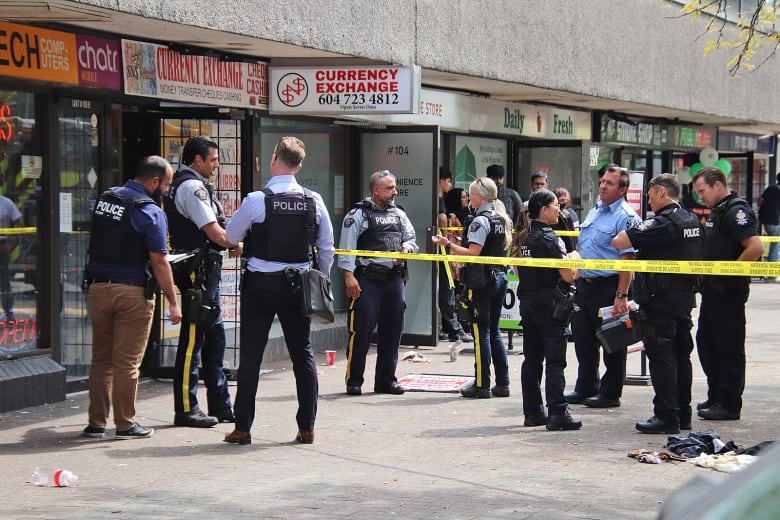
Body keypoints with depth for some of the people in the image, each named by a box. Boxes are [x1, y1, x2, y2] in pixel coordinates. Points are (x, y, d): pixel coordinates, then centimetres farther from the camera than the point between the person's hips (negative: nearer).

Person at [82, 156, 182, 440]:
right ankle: (125, 425, 7)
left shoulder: (104, 199, 9)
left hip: (97, 287, 6)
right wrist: (173, 302, -8)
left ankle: (96, 423, 14)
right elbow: (159, 262, -14)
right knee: (127, 362, 1)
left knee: (100, 359, 11)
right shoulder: (149, 211, -13)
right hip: (131, 292, -6)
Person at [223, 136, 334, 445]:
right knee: (302, 354, 10)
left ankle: (242, 429, 4)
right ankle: (306, 428, 12)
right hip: (297, 284, 3)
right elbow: (327, 248, 4)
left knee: (251, 355, 3)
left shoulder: (256, 200, -12)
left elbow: (230, 237, 0)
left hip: (260, 284, -3)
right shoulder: (313, 201, -2)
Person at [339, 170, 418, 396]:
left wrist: (407, 247, 0)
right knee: (361, 329, -7)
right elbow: (347, 247, -6)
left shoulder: (399, 214, 17)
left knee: (392, 330, 8)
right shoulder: (358, 214, -1)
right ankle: (354, 381, 1)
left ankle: (386, 379, 18)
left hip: (395, 278, 6)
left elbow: (411, 239, 23)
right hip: (367, 279, -6)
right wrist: (348, 275, -14)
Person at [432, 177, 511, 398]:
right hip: (499, 277, 8)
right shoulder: (502, 219, 12)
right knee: (494, 331, 13)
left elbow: (473, 253, -20)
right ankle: (502, 384, 13)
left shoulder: (480, 220, -13)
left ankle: (481, 385, -3)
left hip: (481, 280, -8)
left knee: (481, 332, -5)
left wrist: (448, 245, -18)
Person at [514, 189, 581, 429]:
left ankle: (532, 412, 14)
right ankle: (557, 413, -8)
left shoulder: (523, 236, 8)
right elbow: (568, 275, -19)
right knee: (555, 360, -6)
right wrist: (574, 258, -1)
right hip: (550, 303, -8)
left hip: (527, 300, 8)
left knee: (532, 359, 10)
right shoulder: (550, 238, -16)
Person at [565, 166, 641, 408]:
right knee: (583, 339, 14)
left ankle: (610, 393, 10)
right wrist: (578, 278, 18)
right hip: (585, 284, 9)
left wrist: (621, 295, -23)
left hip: (608, 286, -9)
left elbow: (627, 259, -18)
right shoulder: (594, 212, 15)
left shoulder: (626, 217, -12)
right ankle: (586, 388, 26)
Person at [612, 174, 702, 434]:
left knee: (661, 356, -5)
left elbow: (618, 242, -23)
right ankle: (683, 414, 20)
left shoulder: (663, 223, -18)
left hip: (661, 298, -9)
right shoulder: (692, 220, 10)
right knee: (680, 354, 14)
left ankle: (666, 416, -6)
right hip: (686, 294, 9)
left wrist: (630, 231, -1)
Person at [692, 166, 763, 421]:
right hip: (713, 291, 10)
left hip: (728, 292, -10)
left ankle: (729, 404, 3)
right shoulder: (717, 212, 16)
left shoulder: (735, 211, -15)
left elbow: (756, 247, -26)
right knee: (706, 343, 15)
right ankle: (716, 397, 25)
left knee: (729, 348, -3)